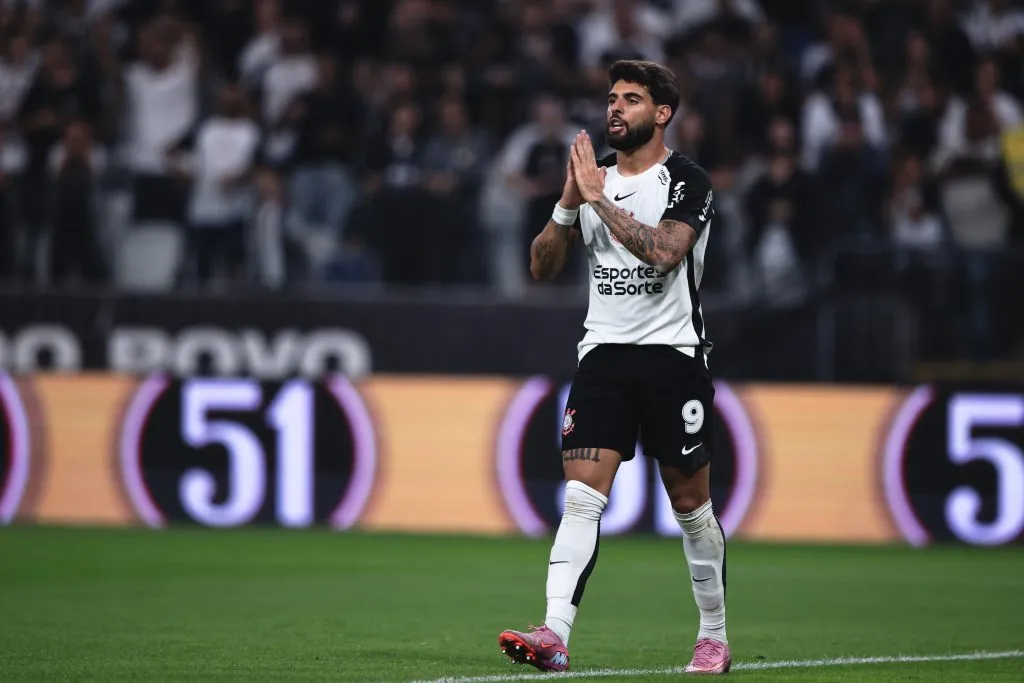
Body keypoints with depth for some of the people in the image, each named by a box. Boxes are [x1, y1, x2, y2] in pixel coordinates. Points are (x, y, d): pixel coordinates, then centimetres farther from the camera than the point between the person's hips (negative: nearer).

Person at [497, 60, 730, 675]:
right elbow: (542, 266, 10)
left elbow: (663, 251, -23)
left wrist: (599, 198, -20)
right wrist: (569, 204, -7)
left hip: (673, 353, -4)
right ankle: (555, 636, -22)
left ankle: (715, 635, 20)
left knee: (690, 500, 4)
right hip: (604, 351, 4)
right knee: (582, 495, -11)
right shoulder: (593, 176, 12)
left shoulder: (689, 183, -6)